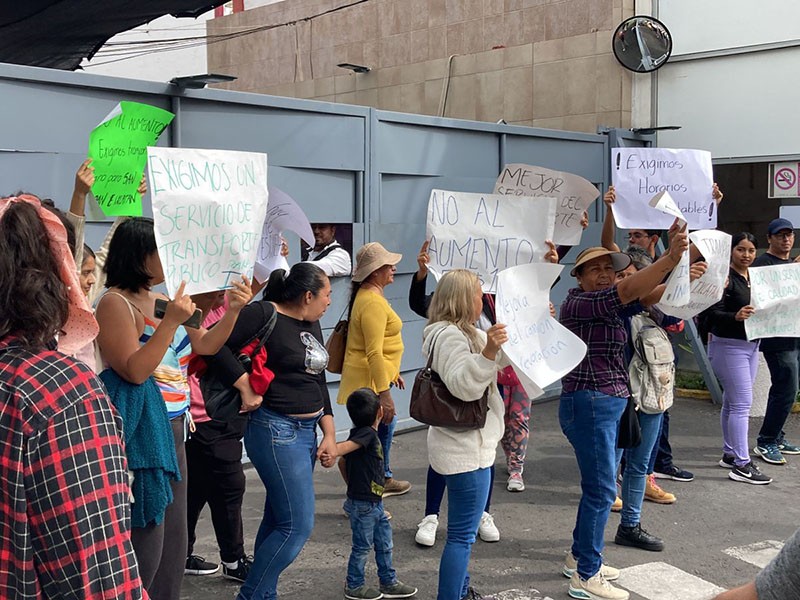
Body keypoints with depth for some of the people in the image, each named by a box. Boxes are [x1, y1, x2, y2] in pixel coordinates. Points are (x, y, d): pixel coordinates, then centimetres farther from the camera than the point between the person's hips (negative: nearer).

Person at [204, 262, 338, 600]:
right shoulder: (264, 314, -14)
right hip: (275, 429, -9)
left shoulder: (311, 325, 12)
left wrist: (329, 434, 12)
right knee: (298, 525, -8)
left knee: (277, 520, 15)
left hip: (306, 430, 9)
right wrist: (247, 390, -19)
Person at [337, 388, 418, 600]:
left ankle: (389, 582, 29)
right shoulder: (367, 433, -21)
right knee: (362, 546, 7)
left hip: (374, 503, 9)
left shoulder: (364, 433, 7)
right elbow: (345, 446, -38)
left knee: (384, 543, 17)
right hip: (363, 504, -9)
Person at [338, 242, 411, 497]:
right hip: (369, 380, -11)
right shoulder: (372, 302, -21)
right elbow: (374, 353, -25)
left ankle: (384, 479, 39)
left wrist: (392, 372, 27)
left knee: (386, 424, 23)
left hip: (377, 375, 11)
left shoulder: (370, 295, 13)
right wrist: (384, 393, -25)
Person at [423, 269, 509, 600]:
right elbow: (463, 386, -30)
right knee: (462, 534, -8)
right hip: (465, 450, -12)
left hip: (469, 446, 12)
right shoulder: (449, 336, -18)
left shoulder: (466, 333, 15)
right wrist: (487, 352, -43)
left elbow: (501, 357, 28)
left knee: (464, 529, 22)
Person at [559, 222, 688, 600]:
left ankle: (579, 557, 30)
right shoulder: (578, 303, -15)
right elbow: (630, 290, -28)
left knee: (599, 486, 17)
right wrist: (671, 257, -38)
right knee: (601, 491, -7)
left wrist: (677, 269, -3)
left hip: (610, 405, 10)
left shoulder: (607, 306, 15)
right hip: (589, 404, -10)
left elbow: (644, 297, 11)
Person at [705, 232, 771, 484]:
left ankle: (730, 454, 23)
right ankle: (741, 464, -8)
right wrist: (736, 316, -35)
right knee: (742, 404, -10)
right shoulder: (725, 278, -14)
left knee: (732, 402, 15)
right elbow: (713, 315, -19)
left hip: (751, 345, 8)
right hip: (729, 346, -8)